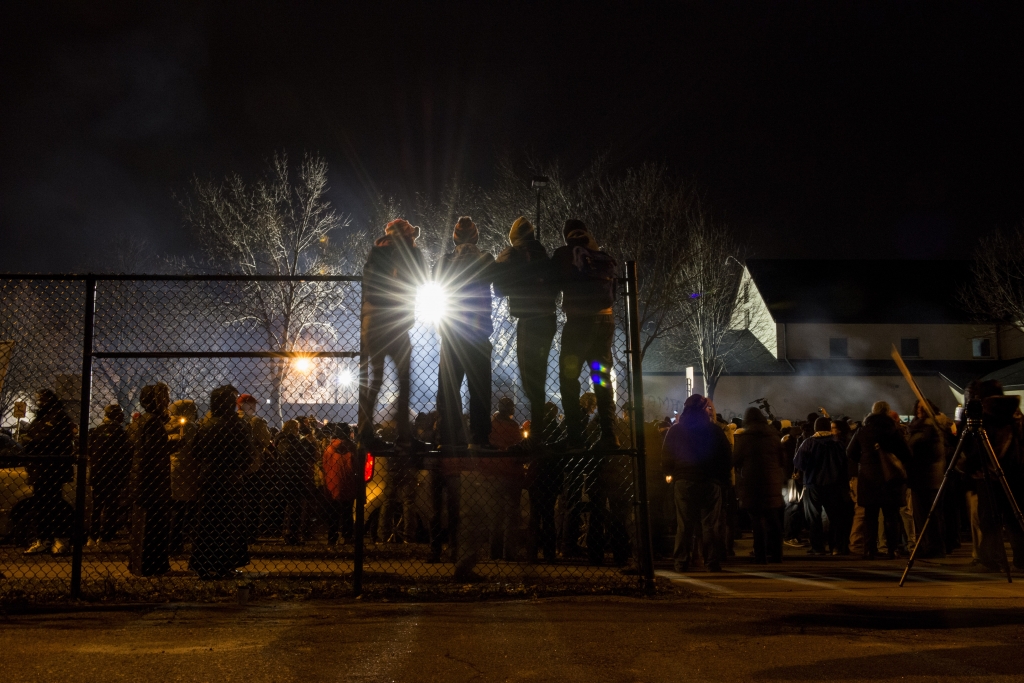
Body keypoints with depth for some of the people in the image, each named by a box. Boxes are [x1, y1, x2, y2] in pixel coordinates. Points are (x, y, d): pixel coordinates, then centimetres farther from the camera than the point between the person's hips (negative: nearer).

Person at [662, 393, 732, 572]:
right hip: (710, 483, -1)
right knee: (711, 524, 2)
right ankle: (713, 562, 0)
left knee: (684, 524, 4)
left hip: (684, 482, 1)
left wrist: (671, 474, 16)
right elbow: (727, 457, 2)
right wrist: (721, 477, 11)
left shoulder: (675, 431, 2)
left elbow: (666, 459, 2)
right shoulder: (714, 430, 1)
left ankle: (681, 562, 3)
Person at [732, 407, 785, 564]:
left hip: (751, 483, -3)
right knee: (772, 520, 10)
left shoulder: (743, 437, -5)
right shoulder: (773, 435, 6)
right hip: (772, 483, 3)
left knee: (757, 521, 0)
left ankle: (760, 555, -2)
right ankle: (775, 554, 12)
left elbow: (735, 460, -3)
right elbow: (783, 460, 12)